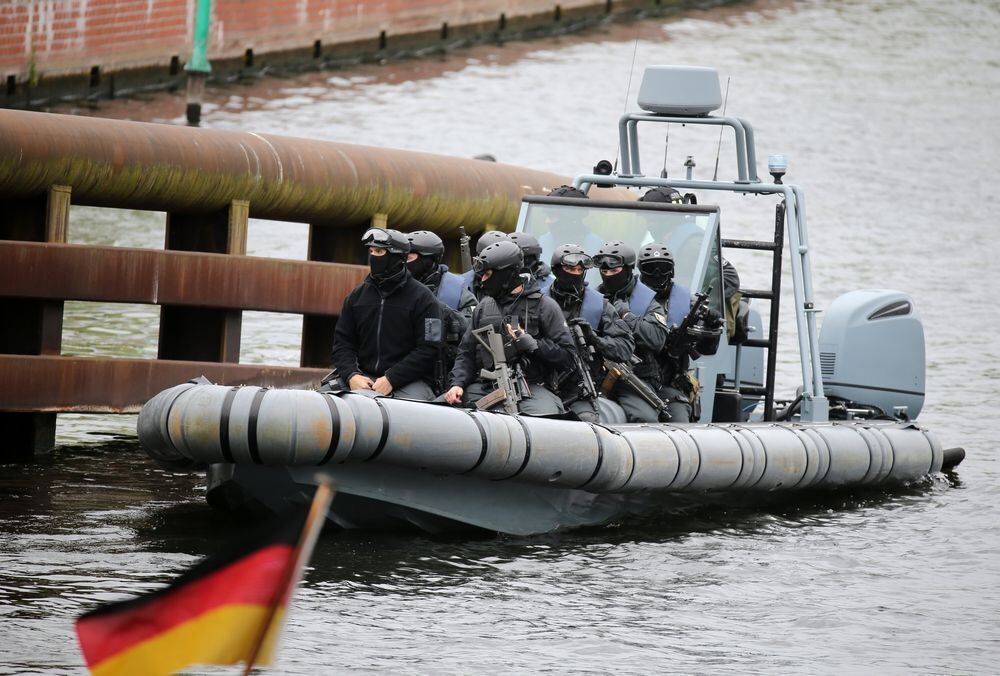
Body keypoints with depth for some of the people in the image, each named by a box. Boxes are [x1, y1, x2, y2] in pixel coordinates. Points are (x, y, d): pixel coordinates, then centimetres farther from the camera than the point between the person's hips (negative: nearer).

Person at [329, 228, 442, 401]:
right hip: (364, 378, 4)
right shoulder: (357, 296, 16)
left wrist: (391, 380, -15)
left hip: (411, 380, -4)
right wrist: (351, 376, -7)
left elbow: (429, 349, -7)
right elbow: (342, 341, 14)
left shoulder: (422, 298, 0)